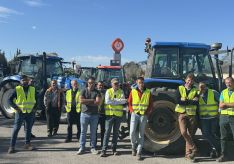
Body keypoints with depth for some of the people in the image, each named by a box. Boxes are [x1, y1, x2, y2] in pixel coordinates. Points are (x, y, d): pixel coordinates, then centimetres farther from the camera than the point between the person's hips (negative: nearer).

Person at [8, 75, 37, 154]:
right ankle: (12, 146, 2)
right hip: (20, 112, -3)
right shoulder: (17, 89, -3)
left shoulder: (32, 89, 6)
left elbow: (36, 99, 17)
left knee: (28, 128, 10)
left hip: (30, 112, 3)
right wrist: (16, 108, -13)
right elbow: (10, 100, -3)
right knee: (16, 129, -3)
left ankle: (27, 144, 22)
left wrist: (34, 107, 3)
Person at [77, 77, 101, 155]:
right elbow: (81, 100, -11)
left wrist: (86, 101, -10)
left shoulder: (97, 92, 2)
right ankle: (82, 148, 12)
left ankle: (93, 148, 17)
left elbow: (98, 102, -12)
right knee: (83, 132, 4)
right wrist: (92, 100, -11)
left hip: (94, 114, 0)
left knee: (93, 132, 7)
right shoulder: (83, 91, 4)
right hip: (84, 114, 0)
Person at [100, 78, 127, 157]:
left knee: (116, 132, 10)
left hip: (118, 115, 2)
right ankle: (104, 150, 0)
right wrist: (119, 101, -12)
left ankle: (114, 149, 20)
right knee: (107, 131, -4)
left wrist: (113, 100, -15)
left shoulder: (121, 92, 7)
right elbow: (107, 101, -14)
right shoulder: (108, 91, 2)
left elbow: (123, 101, -9)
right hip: (109, 114, -2)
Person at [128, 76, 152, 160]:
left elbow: (150, 104, 8)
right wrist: (132, 111, -5)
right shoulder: (133, 91, 3)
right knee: (132, 132, -11)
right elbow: (129, 103, 8)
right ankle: (134, 146, 18)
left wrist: (147, 112, -4)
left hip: (143, 115, 1)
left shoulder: (148, 92, 4)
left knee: (141, 134, 3)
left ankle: (139, 153, 9)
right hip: (135, 114, 0)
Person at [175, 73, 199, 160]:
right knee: (183, 132, -15)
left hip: (191, 114, 1)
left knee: (190, 134, 5)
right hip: (182, 113, -1)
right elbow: (178, 101, -11)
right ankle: (194, 149, 3)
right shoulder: (180, 88, 3)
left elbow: (196, 102, -9)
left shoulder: (195, 90, 5)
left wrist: (185, 100, -18)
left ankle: (188, 153, 17)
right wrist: (191, 101, -14)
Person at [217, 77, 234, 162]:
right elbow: (220, 106, 3)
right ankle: (224, 155, 16)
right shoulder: (223, 92, 13)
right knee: (224, 137, 8)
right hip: (224, 116, 4)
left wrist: (226, 104, -9)